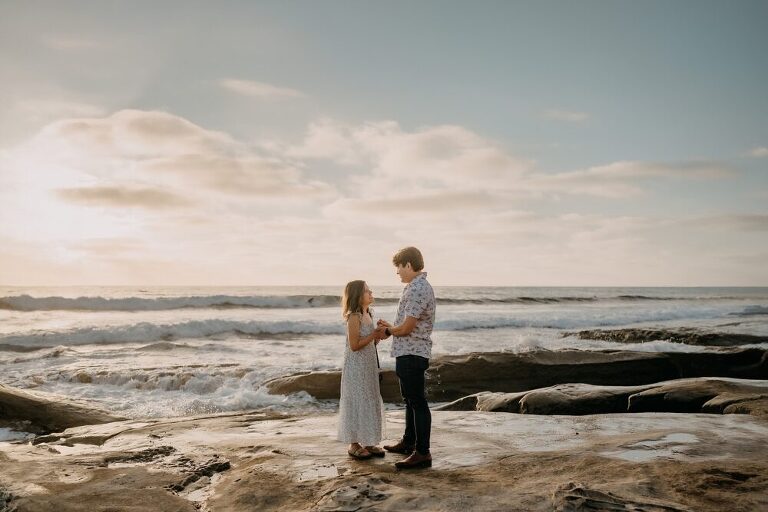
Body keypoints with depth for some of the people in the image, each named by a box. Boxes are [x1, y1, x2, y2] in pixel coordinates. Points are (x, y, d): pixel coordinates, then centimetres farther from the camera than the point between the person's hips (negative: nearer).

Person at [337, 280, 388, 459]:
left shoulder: (368, 315, 9)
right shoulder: (354, 317, -17)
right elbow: (354, 345, -20)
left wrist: (378, 336, -2)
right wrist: (373, 335, -18)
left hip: (369, 366, 9)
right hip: (356, 367, -9)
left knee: (370, 402, 11)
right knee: (357, 403, -1)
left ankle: (367, 442, 20)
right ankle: (354, 444, 9)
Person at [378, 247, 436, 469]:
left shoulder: (419, 289, -20)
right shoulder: (415, 286, 14)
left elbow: (406, 328, -21)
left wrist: (388, 330, -4)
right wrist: (391, 327, 15)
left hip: (412, 354, -11)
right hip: (406, 353, 11)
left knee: (418, 402, -6)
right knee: (410, 400, 20)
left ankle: (422, 453, -1)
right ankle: (409, 442, 33)